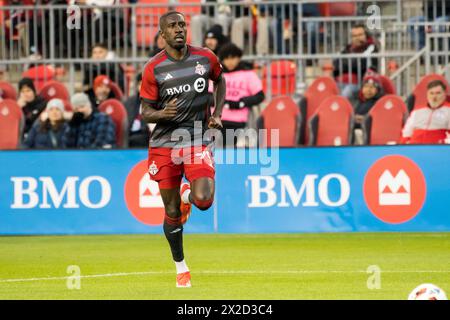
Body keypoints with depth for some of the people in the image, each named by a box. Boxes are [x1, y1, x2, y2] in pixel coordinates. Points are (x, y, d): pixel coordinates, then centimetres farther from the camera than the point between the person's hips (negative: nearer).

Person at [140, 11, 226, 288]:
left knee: (203, 200, -20)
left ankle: (188, 195, 19)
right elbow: (145, 113, -1)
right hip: (165, 143, 0)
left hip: (198, 140, 0)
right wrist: (162, 113, -24)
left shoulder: (206, 58, -1)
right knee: (172, 212, 4)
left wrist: (217, 114, 9)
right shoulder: (153, 68, -6)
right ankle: (181, 267, 23)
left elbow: (219, 80, 22)